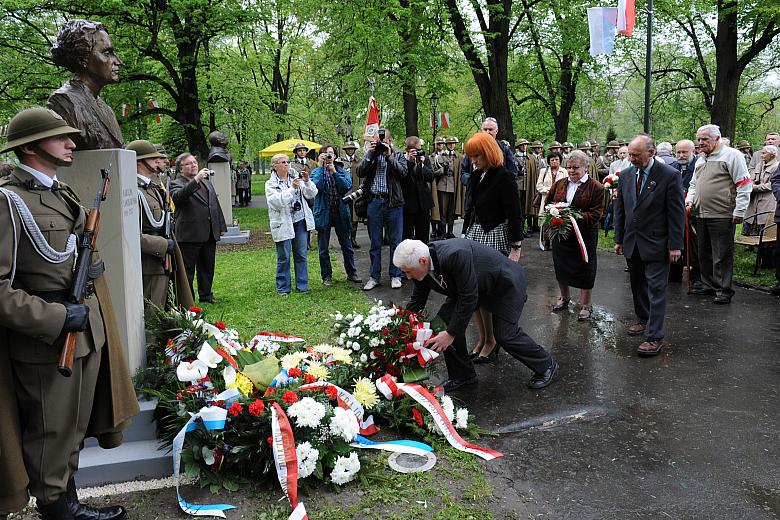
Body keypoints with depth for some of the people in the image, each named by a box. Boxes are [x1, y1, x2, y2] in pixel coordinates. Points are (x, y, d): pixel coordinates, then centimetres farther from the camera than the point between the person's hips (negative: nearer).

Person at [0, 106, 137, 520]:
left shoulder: (62, 194, 12)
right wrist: (55, 317, -22)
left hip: (86, 332, 8)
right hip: (46, 341, -8)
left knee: (75, 428, 20)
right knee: (51, 433, 10)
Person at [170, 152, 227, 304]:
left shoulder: (206, 182, 18)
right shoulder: (177, 184, -4)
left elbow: (216, 205, 22)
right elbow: (179, 196, -28)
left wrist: (221, 226, 17)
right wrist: (196, 179, -33)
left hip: (209, 234, 7)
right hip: (189, 235, -7)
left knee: (207, 267, 15)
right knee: (187, 270, 0)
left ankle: (205, 294, 28)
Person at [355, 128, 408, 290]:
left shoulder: (398, 155, 6)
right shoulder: (370, 154, 10)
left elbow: (403, 173, -11)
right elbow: (360, 172, -3)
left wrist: (389, 156, -13)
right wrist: (369, 154, -10)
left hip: (393, 202, -1)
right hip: (374, 202, 2)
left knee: (395, 241, 4)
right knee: (375, 243, 9)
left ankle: (395, 275, 15)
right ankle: (375, 276, 18)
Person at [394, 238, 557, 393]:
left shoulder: (455, 255, -40)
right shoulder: (423, 266, -15)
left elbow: (469, 298, -34)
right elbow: (416, 302, -1)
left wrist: (451, 334, -28)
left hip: (506, 283, -7)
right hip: (476, 286, 8)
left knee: (505, 334, -9)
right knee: (446, 318, -7)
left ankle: (546, 365, 18)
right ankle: (461, 375, 9)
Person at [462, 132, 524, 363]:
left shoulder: (503, 177, -11)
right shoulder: (476, 176, 10)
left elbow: (514, 215, -13)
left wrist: (515, 248, -17)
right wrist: (466, 235, 15)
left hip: (495, 239, -7)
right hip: (474, 235, 7)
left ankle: (491, 341, 11)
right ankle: (483, 338, 18)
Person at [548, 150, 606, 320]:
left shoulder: (596, 188, -7)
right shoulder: (559, 184, 8)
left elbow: (596, 214, -12)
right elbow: (549, 203, 14)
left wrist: (577, 217, -25)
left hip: (584, 235, -5)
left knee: (584, 270, 2)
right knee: (560, 266, 15)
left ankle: (586, 305, 17)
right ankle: (564, 297, 37)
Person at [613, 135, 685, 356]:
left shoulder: (669, 175, -11)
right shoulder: (626, 175, 5)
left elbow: (677, 213, -10)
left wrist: (674, 246, -12)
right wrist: (619, 239, 10)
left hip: (656, 244, -6)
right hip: (632, 243, 6)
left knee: (656, 289, -4)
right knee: (638, 285, 16)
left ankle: (654, 337, -1)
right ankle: (644, 320, 34)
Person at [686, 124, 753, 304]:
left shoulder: (731, 155, -6)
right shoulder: (700, 159, 17)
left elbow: (744, 185, -10)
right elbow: (694, 184, 27)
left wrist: (739, 212, -15)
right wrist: (689, 199, 7)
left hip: (722, 215, -8)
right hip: (701, 215, 8)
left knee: (722, 255, -3)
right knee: (704, 253, 14)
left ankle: (724, 290, 4)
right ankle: (709, 285, 26)